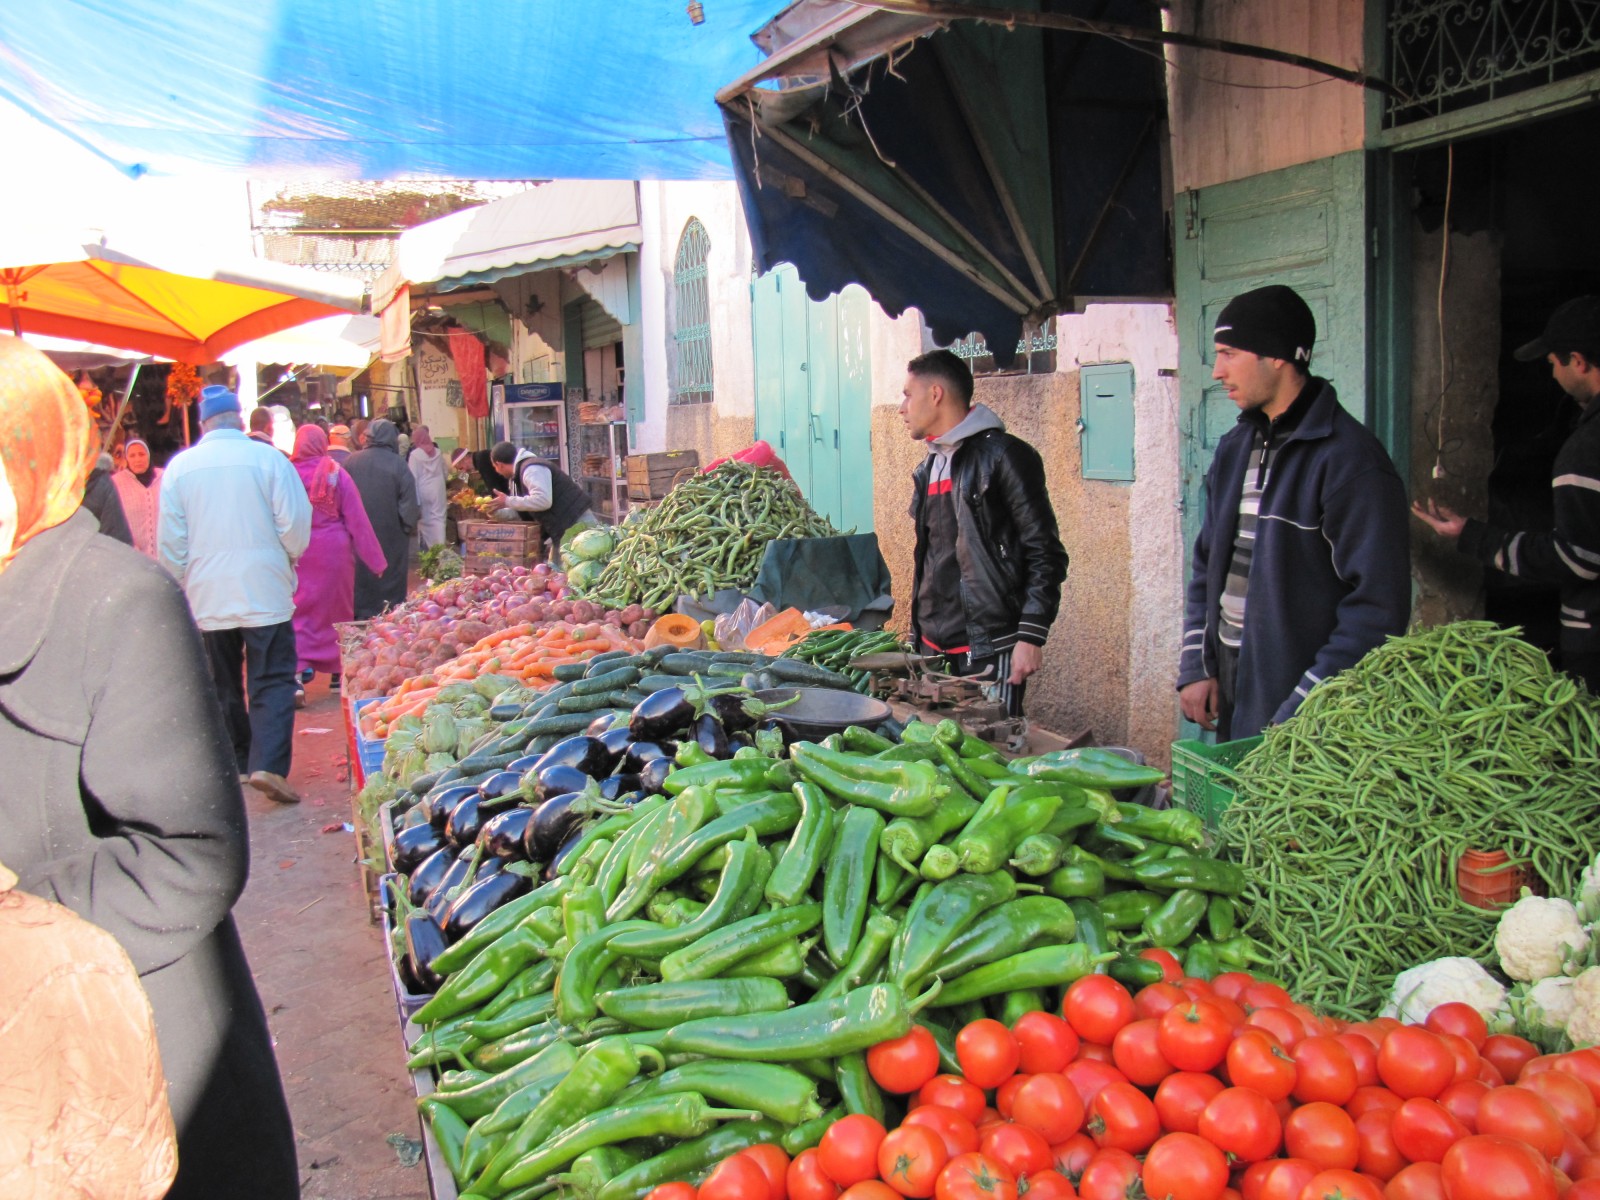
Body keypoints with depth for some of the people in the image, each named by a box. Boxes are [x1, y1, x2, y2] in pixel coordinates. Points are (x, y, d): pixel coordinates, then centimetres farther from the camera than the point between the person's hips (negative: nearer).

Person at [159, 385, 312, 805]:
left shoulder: (179, 467, 2)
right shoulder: (268, 458, -7)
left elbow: (171, 540, 4)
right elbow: (296, 523, -6)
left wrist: (181, 587, 16)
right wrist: (288, 558, 13)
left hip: (206, 597, 3)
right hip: (265, 592, -3)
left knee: (223, 684, 15)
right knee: (272, 682, -1)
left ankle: (236, 763, 22)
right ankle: (268, 765, -14)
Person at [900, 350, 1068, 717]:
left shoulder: (1002, 455, -8)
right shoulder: (930, 467, 16)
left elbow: (1046, 555, -11)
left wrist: (1031, 636, -17)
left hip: (989, 651, -7)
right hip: (932, 647, 8)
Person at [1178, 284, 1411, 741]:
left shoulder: (1350, 460, -14)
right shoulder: (1235, 447, 11)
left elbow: (1378, 607, -18)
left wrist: (1301, 713, -20)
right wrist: (1195, 667, 4)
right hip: (1228, 686, 7)